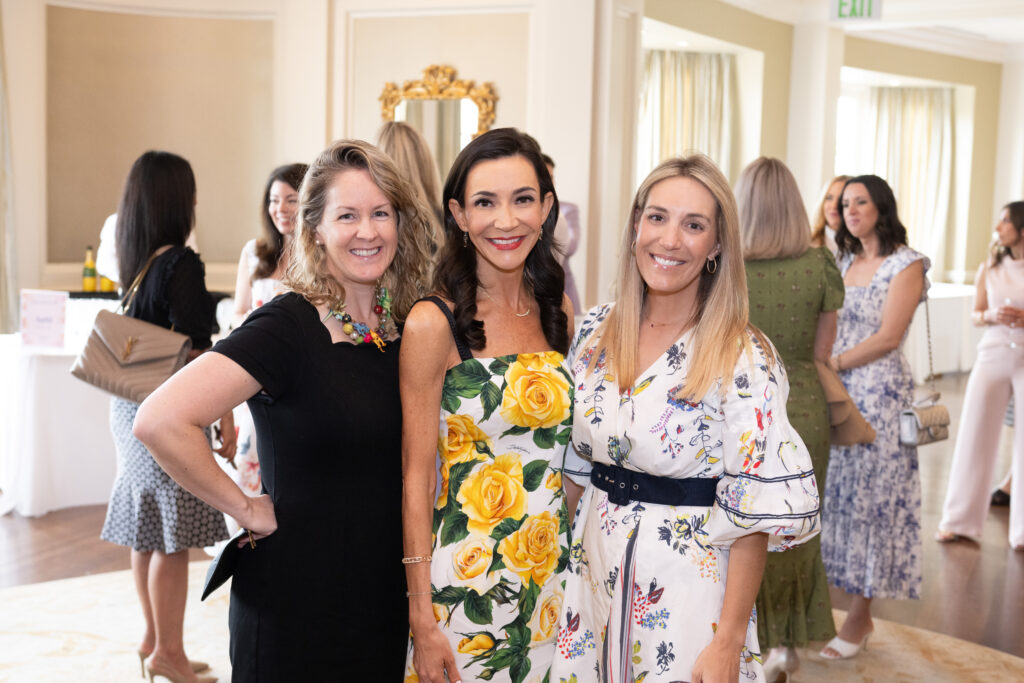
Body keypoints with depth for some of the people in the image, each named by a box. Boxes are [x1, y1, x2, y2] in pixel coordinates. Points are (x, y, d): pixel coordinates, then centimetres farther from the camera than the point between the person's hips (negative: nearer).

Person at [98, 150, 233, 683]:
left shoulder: (135, 261, 8)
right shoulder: (181, 264, -16)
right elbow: (197, 353, -18)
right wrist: (225, 418, -12)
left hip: (132, 408, 9)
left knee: (146, 530, 16)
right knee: (172, 537, 0)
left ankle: (154, 639, 28)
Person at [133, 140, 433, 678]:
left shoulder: (406, 325, 1)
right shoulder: (287, 327, -17)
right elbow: (159, 422, -26)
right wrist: (247, 509, -17)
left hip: (388, 593, 6)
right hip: (298, 600, -6)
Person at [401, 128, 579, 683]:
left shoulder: (558, 314, 4)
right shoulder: (435, 322, -12)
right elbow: (416, 475, -11)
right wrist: (422, 616, -12)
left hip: (555, 571, 5)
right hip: (467, 576, -5)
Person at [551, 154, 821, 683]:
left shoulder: (744, 360, -16)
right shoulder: (595, 332, 0)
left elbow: (755, 512, -15)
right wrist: (571, 552, 10)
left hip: (684, 592, -5)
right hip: (591, 575, 5)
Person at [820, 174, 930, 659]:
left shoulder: (907, 265, -4)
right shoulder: (844, 262, 15)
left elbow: (887, 337, -12)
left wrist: (831, 365, -13)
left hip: (877, 392, -5)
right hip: (832, 392, 6)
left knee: (868, 495, 0)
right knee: (829, 493, 5)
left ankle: (860, 617, 11)